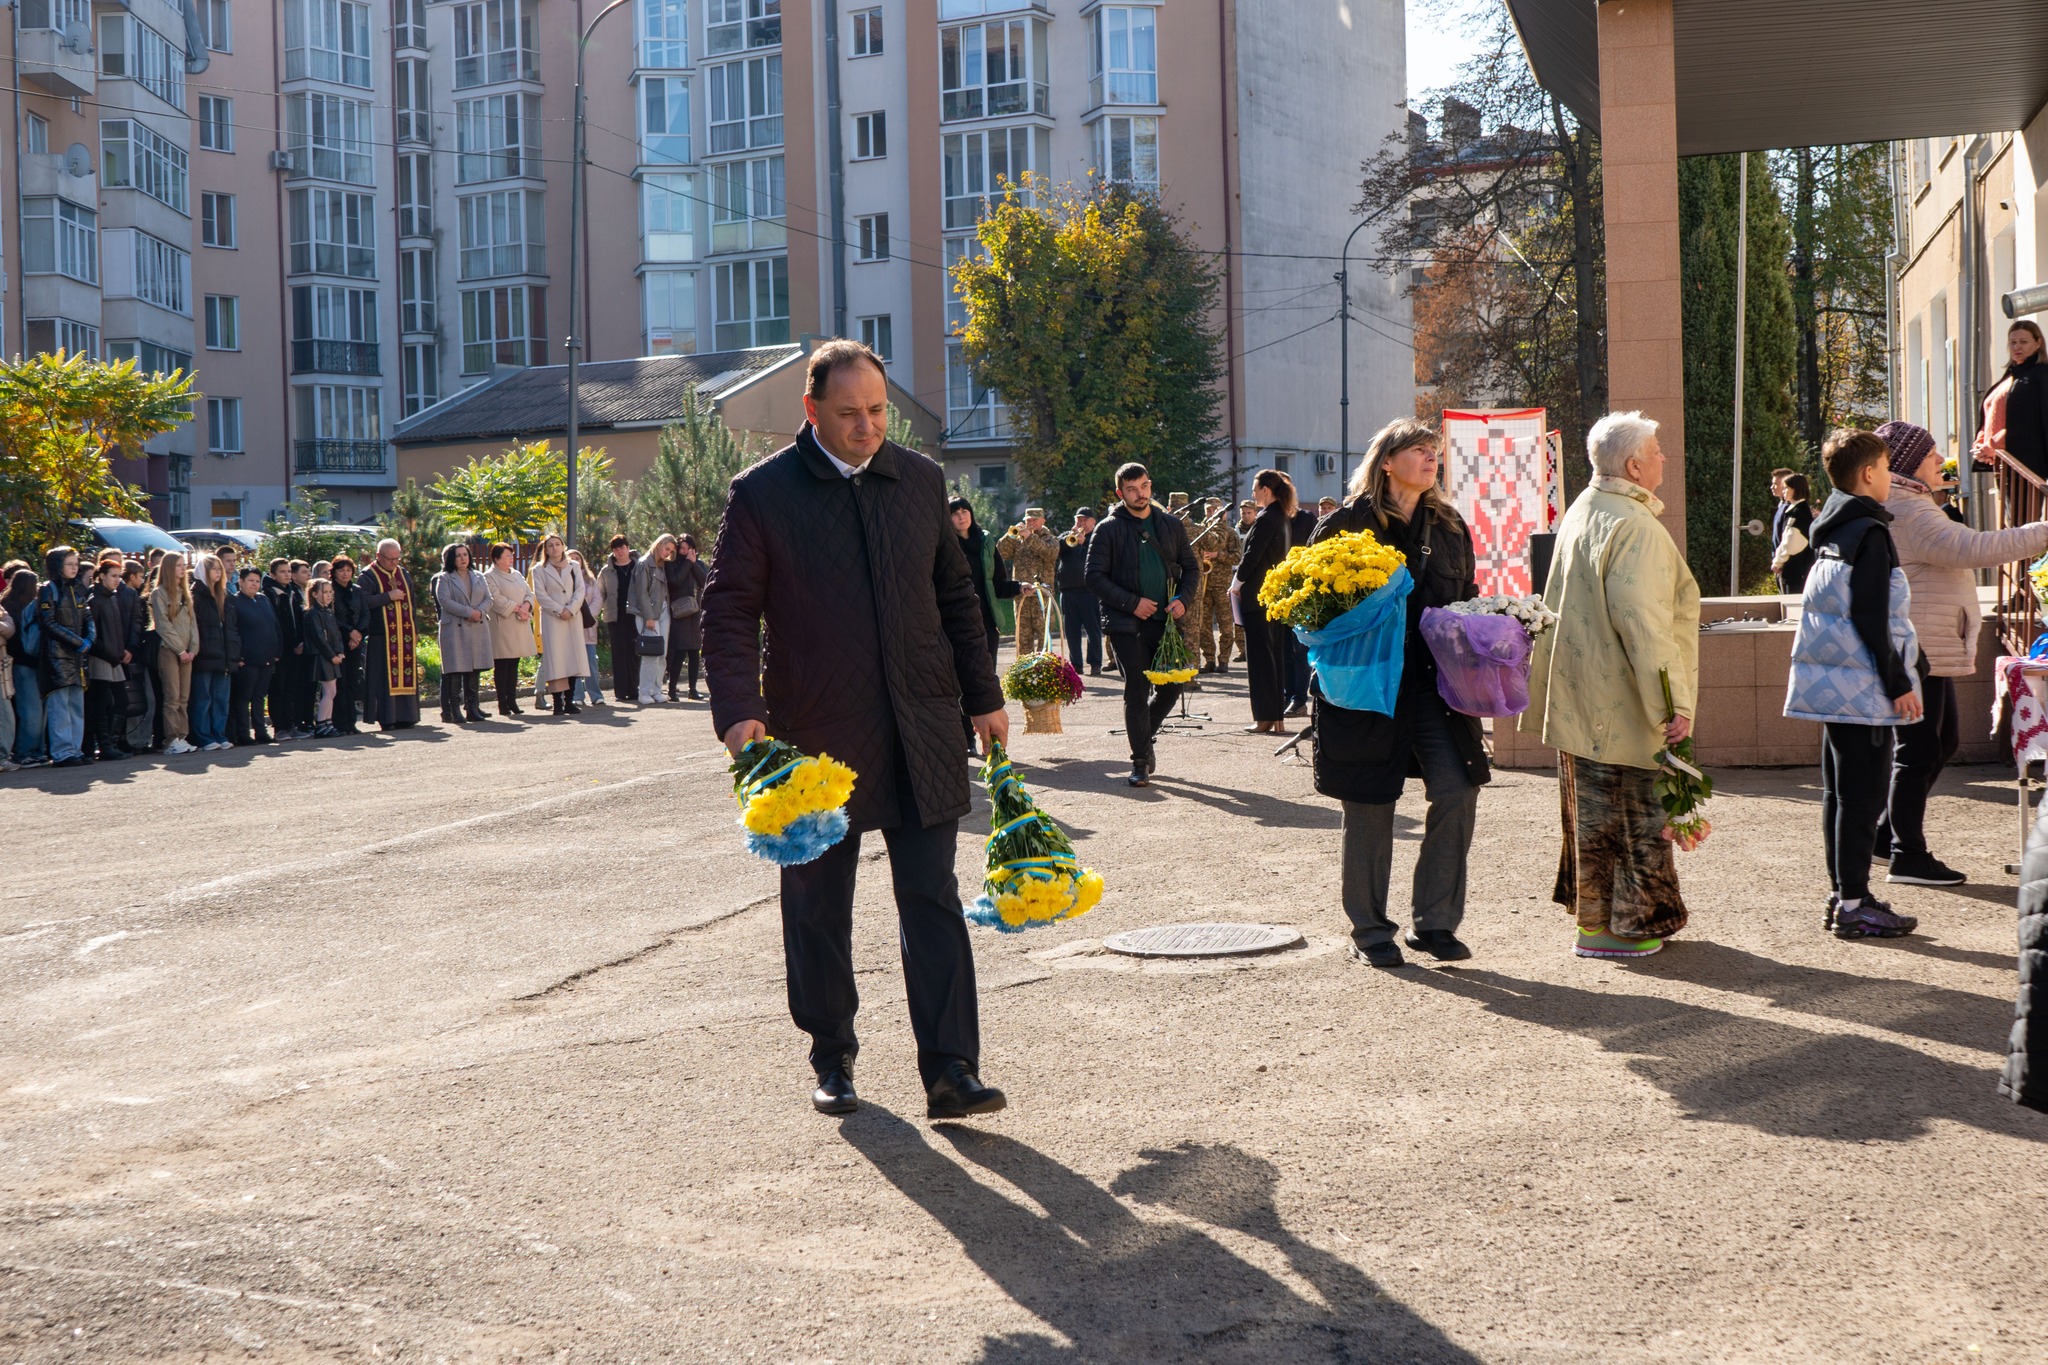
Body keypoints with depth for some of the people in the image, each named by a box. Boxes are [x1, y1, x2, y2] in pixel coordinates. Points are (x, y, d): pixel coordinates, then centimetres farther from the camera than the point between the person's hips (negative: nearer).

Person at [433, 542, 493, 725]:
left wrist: (480, 612, -10)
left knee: (474, 669, 5)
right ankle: (454, 709, -6)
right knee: (455, 670, -7)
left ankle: (473, 707, 8)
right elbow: (445, 601, -11)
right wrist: (469, 612, -17)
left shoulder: (478, 576, 17)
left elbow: (488, 598, 11)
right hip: (454, 629, -5)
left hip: (478, 628, 5)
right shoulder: (444, 579, 2)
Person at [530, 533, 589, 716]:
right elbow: (540, 595, -3)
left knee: (573, 658, -1)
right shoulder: (539, 569, 6)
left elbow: (580, 590, 4)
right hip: (551, 619, -3)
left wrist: (571, 609, -11)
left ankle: (569, 701, 3)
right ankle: (557, 702, -9)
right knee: (555, 658, -8)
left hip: (573, 617, 3)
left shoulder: (574, 566, 13)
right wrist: (559, 610, -12)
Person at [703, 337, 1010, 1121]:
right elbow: (729, 611, -6)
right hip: (816, 739, -2)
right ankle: (832, 1059, 26)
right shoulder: (763, 494, -4)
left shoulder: (920, 481, 8)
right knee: (817, 909, 10)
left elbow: (955, 597, 16)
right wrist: (738, 713, -18)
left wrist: (983, 697, 15)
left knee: (933, 902, -2)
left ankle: (950, 1071, -1)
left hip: (920, 735, 2)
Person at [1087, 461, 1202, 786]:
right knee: (1136, 692, -4)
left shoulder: (1171, 525, 11)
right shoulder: (1108, 530, -1)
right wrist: (1131, 603, -14)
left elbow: (1191, 567, 16)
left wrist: (1183, 599, -2)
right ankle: (1140, 762, 5)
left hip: (1164, 622, 4)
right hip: (1126, 625, -4)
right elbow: (1095, 577, -5)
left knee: (1171, 686, 4)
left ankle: (1144, 735, 31)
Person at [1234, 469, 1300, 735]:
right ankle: (1278, 716, 13)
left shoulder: (1266, 519, -16)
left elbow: (1251, 556, -18)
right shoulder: (1285, 518, 11)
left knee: (1259, 655, -4)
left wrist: (1239, 581, -2)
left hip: (1257, 596, -9)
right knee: (1276, 654, 11)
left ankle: (1264, 718, -3)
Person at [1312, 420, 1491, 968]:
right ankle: (1369, 929, 16)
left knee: (1457, 793, -6)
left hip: (1435, 684, 4)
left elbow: (1466, 600, 20)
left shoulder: (1447, 524, 13)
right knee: (1370, 806, 3)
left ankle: (1435, 922, 9)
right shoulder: (1349, 522, -3)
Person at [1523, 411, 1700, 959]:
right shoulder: (1633, 526, -19)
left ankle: (1594, 908, 27)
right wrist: (1673, 700, -22)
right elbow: (1641, 621, -24)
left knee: (1594, 806, 17)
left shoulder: (1580, 513, 12)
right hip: (1619, 703, -10)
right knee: (1622, 808, -1)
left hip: (1580, 697, 10)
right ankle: (1605, 924, 5)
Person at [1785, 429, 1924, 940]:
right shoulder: (1870, 533, -14)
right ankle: (1854, 904, -4)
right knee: (1861, 796, -6)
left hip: (1831, 683, 10)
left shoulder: (1832, 531, 14)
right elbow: (1870, 619, -19)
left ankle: (1840, 894, 19)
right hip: (1861, 687, -10)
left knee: (1838, 792, 13)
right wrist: (1898, 683, -14)